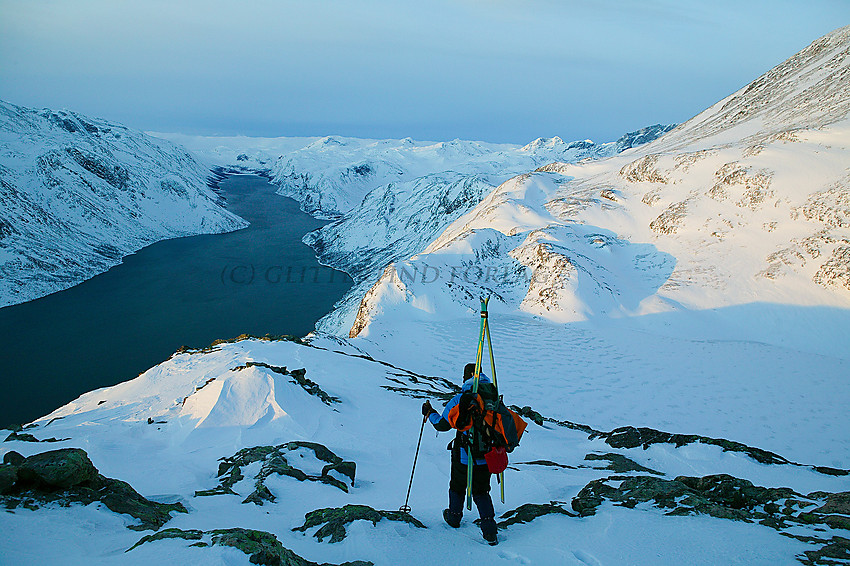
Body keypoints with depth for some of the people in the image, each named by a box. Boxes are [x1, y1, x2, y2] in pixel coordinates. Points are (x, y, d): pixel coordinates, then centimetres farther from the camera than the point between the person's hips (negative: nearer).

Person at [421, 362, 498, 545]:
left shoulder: (459, 400, -13)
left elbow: (442, 425, -5)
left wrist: (429, 413, 12)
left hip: (463, 456, -3)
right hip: (486, 456, 3)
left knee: (457, 487, 21)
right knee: (481, 492, 15)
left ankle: (454, 517, 41)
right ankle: (490, 530, 5)